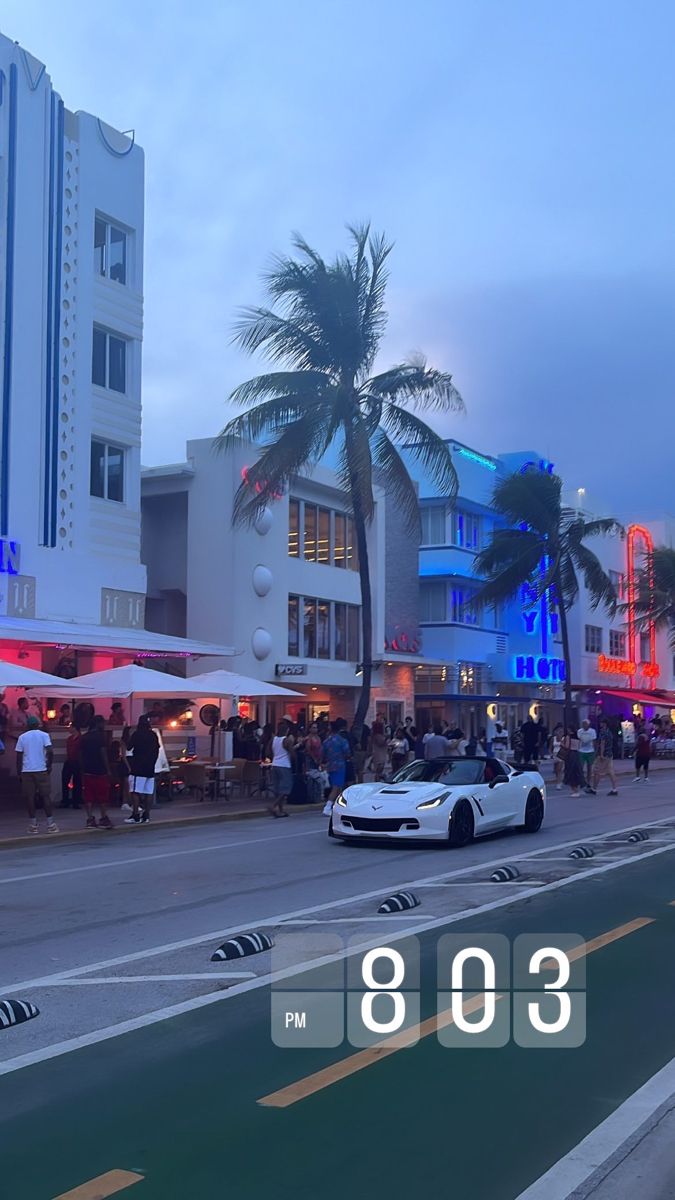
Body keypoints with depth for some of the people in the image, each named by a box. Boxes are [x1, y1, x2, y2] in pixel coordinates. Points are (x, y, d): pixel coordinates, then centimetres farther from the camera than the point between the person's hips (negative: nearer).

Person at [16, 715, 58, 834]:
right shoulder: (44, 735, 3)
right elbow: (50, 752, -9)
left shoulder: (22, 737, 6)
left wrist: (19, 772, 9)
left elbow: (19, 756, 3)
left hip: (26, 771, 1)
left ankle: (33, 825, 3)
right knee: (45, 796, 4)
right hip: (41, 770, -1)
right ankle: (50, 824, 1)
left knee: (29, 797, 4)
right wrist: (49, 766, 2)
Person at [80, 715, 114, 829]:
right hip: (100, 771, -5)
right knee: (102, 796, 2)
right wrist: (108, 769, -8)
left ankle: (90, 819, 1)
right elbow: (103, 754, -11)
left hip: (87, 771, 5)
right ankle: (103, 819, 3)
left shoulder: (84, 737, 11)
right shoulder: (100, 736, -7)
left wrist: (83, 768, 17)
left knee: (88, 797, 4)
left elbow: (81, 755, 12)